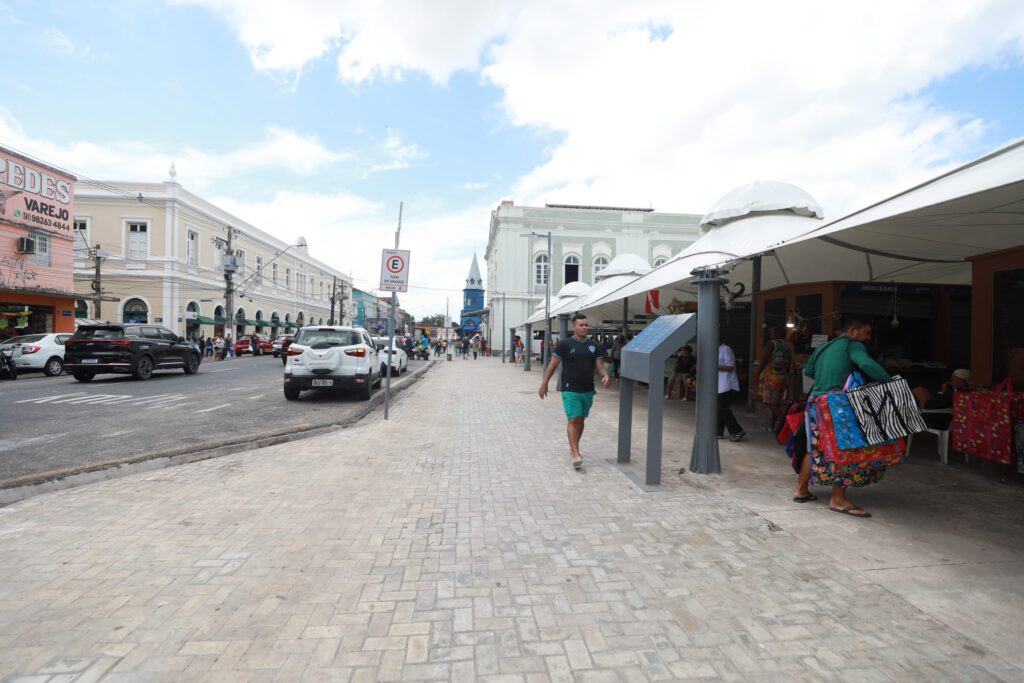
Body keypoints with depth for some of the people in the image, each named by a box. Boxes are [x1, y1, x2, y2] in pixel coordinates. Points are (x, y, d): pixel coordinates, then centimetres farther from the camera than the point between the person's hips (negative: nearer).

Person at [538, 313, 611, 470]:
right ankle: (576, 455, -10)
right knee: (573, 420, -10)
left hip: (587, 390, 5)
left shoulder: (593, 346, 8)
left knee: (580, 420, 15)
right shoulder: (565, 344, -5)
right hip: (570, 390, -5)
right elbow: (552, 365, -2)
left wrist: (605, 376, -14)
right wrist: (544, 384, -3)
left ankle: (573, 447, 33)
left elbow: (600, 365, 7)